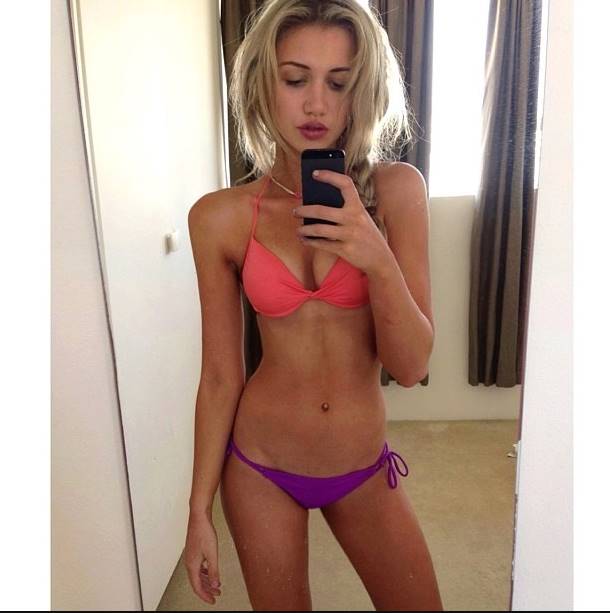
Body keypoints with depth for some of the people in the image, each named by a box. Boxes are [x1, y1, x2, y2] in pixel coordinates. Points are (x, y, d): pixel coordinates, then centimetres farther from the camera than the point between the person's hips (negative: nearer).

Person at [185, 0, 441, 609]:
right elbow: (220, 376, -5)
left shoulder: (395, 189, -11)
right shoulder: (220, 216, -11)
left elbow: (411, 365, -11)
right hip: (259, 467, 0)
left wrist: (378, 260, -29)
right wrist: (199, 512, 0)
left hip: (363, 469, 1)